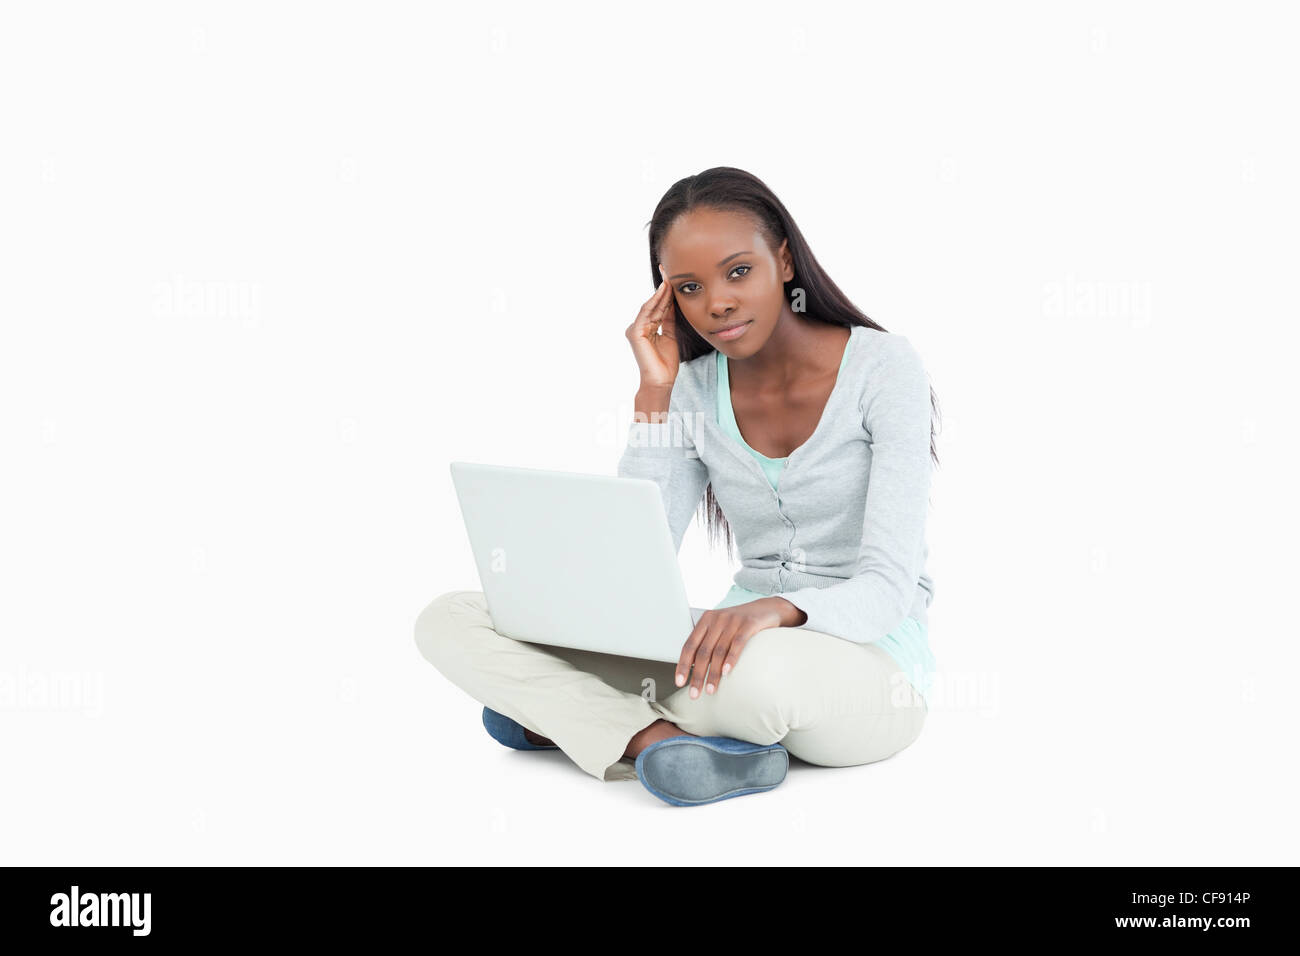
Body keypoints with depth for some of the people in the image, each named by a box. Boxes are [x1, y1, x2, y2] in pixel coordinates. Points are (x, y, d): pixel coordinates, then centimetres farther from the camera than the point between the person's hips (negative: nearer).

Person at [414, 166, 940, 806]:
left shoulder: (884, 366, -9)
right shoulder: (694, 389, 4)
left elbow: (889, 589, -17)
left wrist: (775, 609, -37)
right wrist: (654, 394, -10)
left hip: (870, 664, -5)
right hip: (731, 649, 5)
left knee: (756, 669, -45)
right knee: (450, 623, -12)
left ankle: (572, 714, -18)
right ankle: (660, 740, -28)